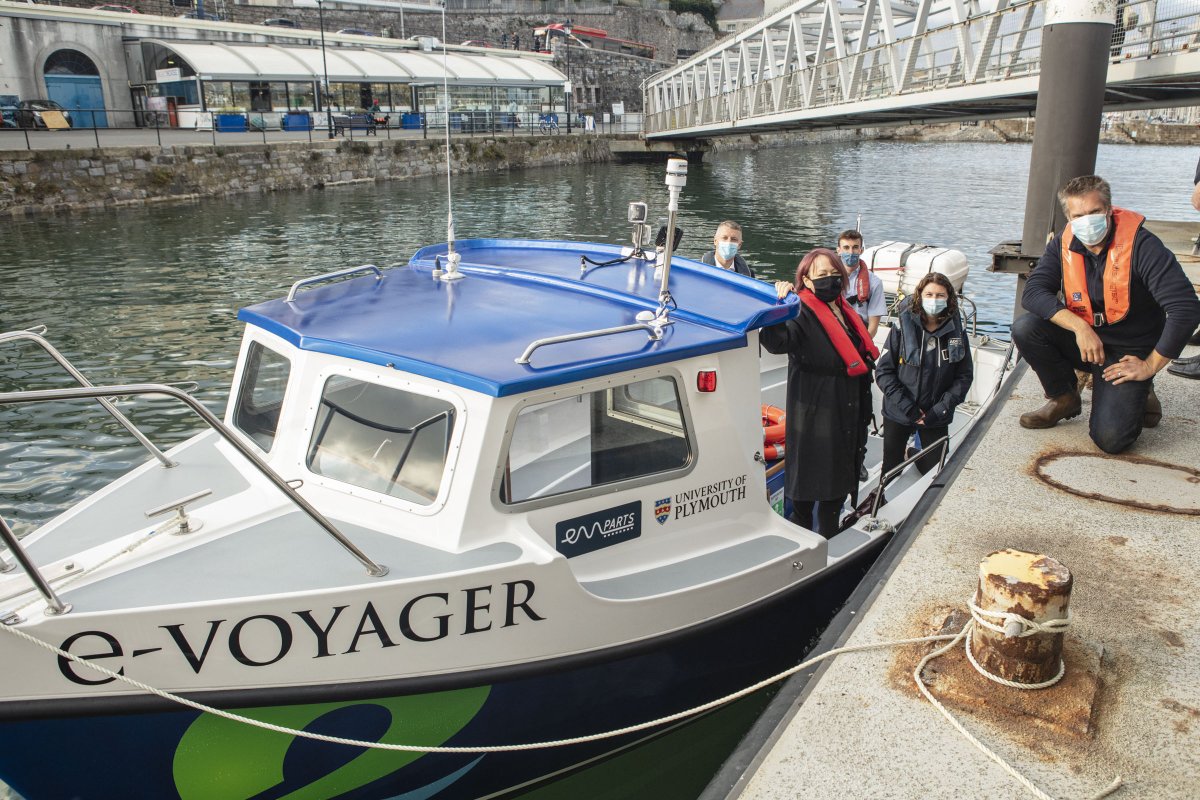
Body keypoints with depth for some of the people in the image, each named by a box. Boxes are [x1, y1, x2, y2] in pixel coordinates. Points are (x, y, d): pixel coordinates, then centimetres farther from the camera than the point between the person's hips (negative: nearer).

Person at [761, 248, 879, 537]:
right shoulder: (802, 313, -16)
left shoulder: (846, 312, 11)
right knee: (808, 480, 1)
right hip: (814, 414, -9)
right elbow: (776, 341, -37)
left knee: (840, 481, 18)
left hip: (848, 416, 9)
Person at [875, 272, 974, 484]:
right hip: (898, 414, -1)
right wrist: (906, 406, -15)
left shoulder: (956, 331, -2)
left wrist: (941, 408, -9)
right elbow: (883, 371, -8)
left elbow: (964, 376, 2)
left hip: (936, 418, 1)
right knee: (891, 472, 11)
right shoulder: (903, 326, -8)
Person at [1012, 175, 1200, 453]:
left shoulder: (1141, 246, -19)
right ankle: (1065, 399, 2)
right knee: (1024, 328, -22)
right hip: (1083, 342, 5)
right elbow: (1033, 293, -16)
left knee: (1110, 438, -24)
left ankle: (1136, 396, 13)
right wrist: (1080, 326, -28)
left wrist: (1150, 365, -17)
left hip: (1128, 354, -5)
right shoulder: (1063, 245, -5)